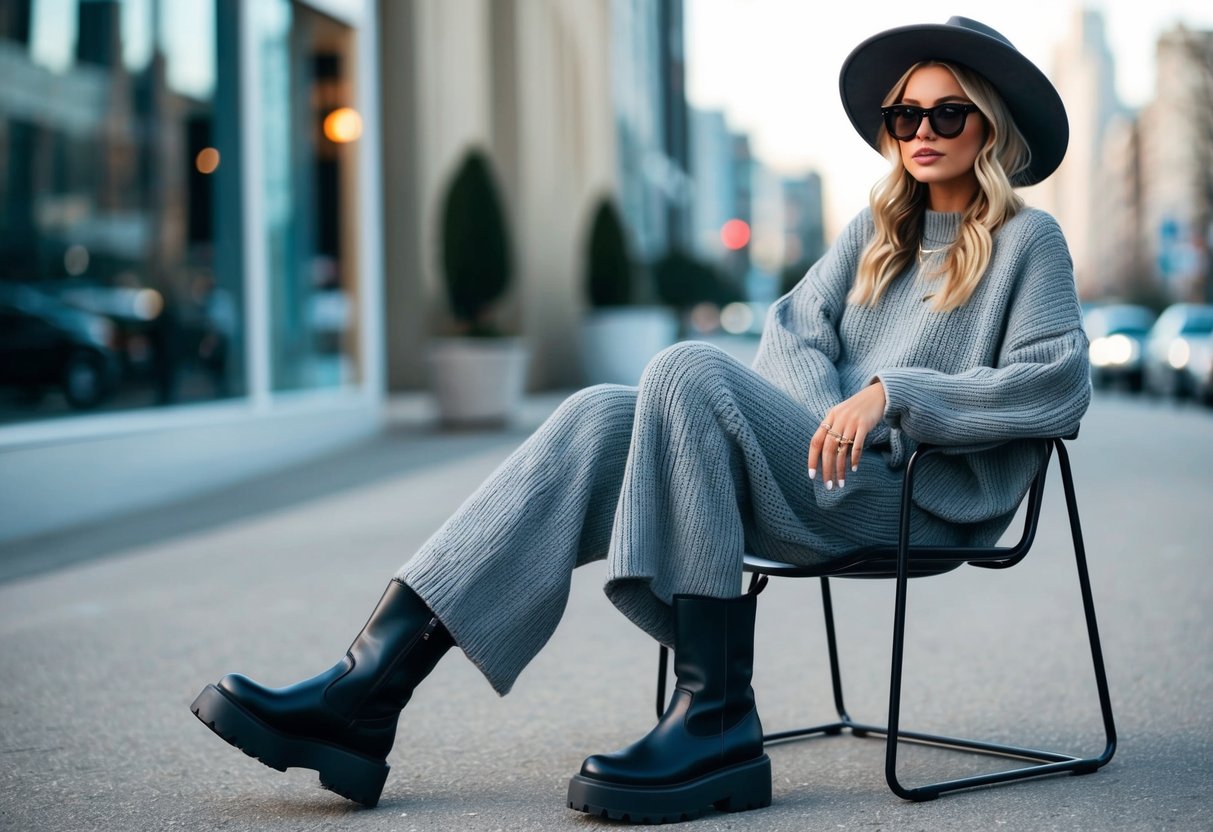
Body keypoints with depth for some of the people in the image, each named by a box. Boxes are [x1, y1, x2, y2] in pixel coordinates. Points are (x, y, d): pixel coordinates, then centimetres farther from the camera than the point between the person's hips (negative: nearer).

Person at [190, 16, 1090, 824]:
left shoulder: (1027, 241, 7)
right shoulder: (876, 232, 26)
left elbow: (1059, 384, -6)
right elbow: (795, 326, 15)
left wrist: (891, 394, -16)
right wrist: (827, 420, -8)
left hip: (915, 496, -6)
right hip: (826, 481, 6)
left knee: (691, 368, -29)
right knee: (601, 421, -19)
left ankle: (716, 718, -35)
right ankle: (369, 688, -31)